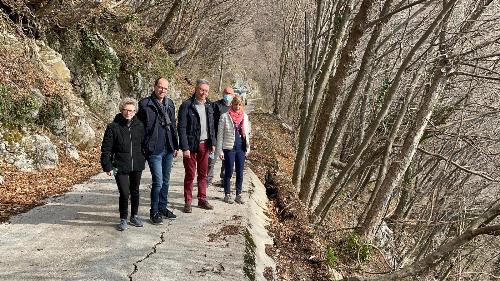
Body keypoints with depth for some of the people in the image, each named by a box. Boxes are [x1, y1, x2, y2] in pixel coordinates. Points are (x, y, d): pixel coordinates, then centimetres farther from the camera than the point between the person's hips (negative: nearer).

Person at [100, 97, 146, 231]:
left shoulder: (140, 126, 1)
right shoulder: (113, 127, -8)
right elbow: (106, 149, -6)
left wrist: (144, 160, 12)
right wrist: (108, 166, -8)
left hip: (137, 166, 4)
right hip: (120, 167, -3)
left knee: (135, 192, 16)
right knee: (124, 194, -7)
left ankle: (134, 216, 34)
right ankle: (123, 219, 14)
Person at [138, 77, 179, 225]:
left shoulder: (170, 104, 10)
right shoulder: (145, 104, -7)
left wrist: (175, 146, 14)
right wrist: (143, 147, -9)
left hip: (168, 150, 6)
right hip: (154, 150, -6)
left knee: (165, 181, 15)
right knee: (158, 181, -6)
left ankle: (163, 207, 30)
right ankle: (154, 212, 10)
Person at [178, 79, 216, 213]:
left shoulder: (208, 105, 9)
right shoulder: (186, 105, -10)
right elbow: (182, 128, -13)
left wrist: (213, 143, 10)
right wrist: (185, 148, -17)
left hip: (204, 145, 6)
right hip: (191, 145, -5)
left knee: (203, 174, 13)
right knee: (190, 174, 2)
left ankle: (202, 199, 24)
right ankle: (188, 202, 14)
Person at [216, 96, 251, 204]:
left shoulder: (245, 117, 7)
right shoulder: (225, 117, -5)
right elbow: (220, 134, -4)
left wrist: (248, 148, 10)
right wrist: (220, 151, -7)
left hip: (241, 148, 4)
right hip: (229, 148, -4)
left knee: (240, 172, 9)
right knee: (228, 172, 4)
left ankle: (238, 194, 20)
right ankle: (227, 194, 18)